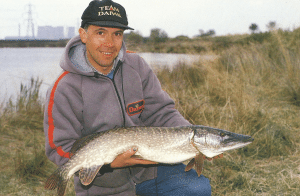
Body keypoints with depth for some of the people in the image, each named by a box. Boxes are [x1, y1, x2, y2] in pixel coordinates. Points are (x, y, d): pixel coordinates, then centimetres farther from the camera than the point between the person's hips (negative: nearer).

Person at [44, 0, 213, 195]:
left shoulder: (136, 66, -3)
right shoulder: (64, 89, -17)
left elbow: (161, 112, -3)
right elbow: (60, 148, -16)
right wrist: (108, 162, -30)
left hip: (149, 167, 3)